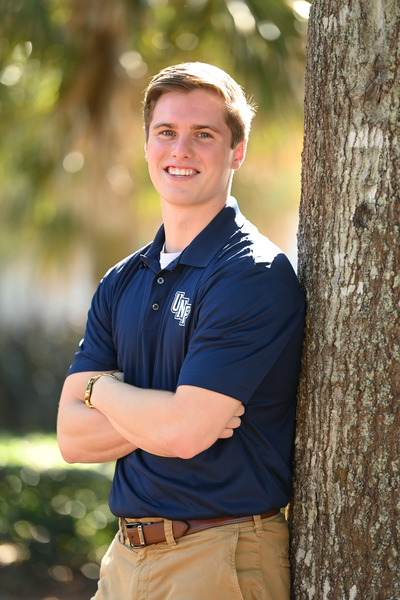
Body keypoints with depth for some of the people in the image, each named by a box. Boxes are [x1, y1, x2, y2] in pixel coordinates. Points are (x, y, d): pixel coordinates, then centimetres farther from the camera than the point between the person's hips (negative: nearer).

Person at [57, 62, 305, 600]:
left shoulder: (256, 276, -14)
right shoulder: (121, 284, 8)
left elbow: (185, 432, -21)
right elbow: (72, 437, 1)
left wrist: (104, 390, -3)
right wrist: (167, 413, -15)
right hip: (128, 556, 6)